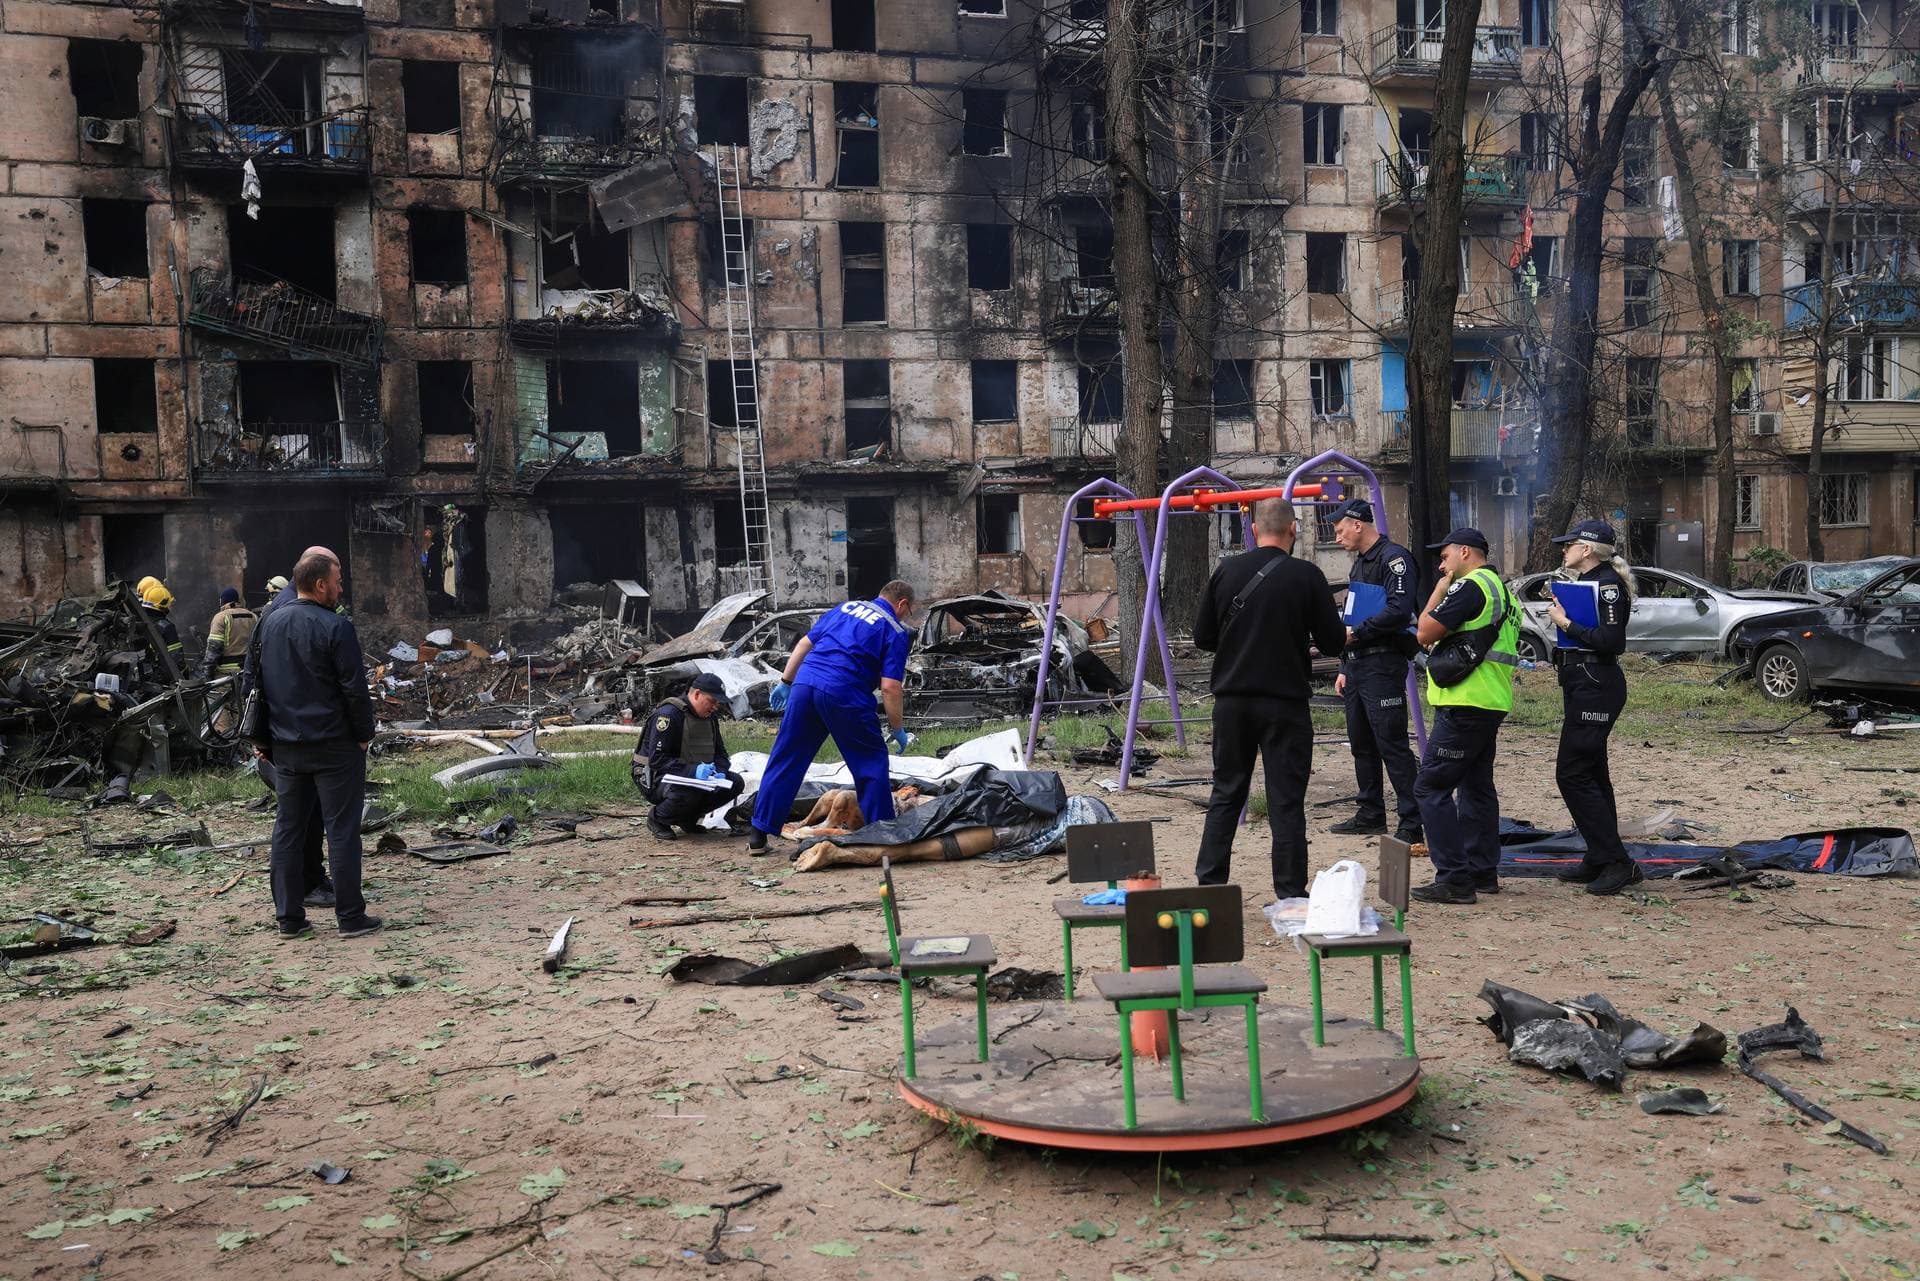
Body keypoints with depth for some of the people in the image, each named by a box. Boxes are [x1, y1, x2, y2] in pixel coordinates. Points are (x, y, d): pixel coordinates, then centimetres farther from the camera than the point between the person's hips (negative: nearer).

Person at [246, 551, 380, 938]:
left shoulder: (271, 623, 8)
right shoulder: (335, 627, -14)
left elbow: (260, 684, 14)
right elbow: (355, 688, -15)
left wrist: (260, 736, 20)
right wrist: (365, 732, -3)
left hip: (286, 746, 6)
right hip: (335, 746, -6)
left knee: (288, 829, 11)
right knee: (342, 829, 0)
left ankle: (289, 917, 15)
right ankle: (350, 916, 3)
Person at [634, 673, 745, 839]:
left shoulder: (710, 718, 6)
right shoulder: (669, 714, -21)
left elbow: (720, 752, 12)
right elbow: (657, 759, -25)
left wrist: (720, 771, -12)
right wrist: (692, 770, -35)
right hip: (656, 777, -8)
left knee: (736, 783, -6)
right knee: (688, 793, -39)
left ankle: (688, 817, 8)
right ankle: (657, 819, -7)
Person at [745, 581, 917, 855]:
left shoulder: (846, 607, 24)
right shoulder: (896, 631, 7)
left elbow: (804, 644, 22)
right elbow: (890, 687, -2)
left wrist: (786, 682, 28)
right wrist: (897, 730, 8)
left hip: (804, 683, 5)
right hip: (845, 695, -5)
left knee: (784, 761, 11)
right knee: (871, 762, 12)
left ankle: (758, 835, 15)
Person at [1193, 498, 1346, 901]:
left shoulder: (1227, 571, 0)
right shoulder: (1306, 576, -8)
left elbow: (1202, 636, 5)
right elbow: (1333, 643, -5)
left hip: (1231, 700, 3)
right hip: (1284, 704, -3)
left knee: (1225, 794, 14)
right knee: (1286, 801, 4)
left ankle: (1208, 884, 16)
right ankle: (1291, 895, 6)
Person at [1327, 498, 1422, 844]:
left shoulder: (1393, 558, -10)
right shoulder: (1359, 563, 20)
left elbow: (1399, 611, -23)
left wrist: (1355, 633, -15)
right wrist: (1345, 668, 21)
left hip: (1383, 665, -10)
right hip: (1357, 665, 10)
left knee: (1392, 744, -10)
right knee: (1361, 744, 13)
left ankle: (1411, 824, -8)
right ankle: (1371, 815, 22)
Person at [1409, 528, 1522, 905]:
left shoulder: (1470, 586, -12)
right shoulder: (1503, 591, 21)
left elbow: (1425, 633, -14)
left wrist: (1440, 588, -2)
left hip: (1464, 706, -11)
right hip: (1492, 704, 11)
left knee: (1431, 787, -9)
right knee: (1476, 786, 17)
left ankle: (1454, 879, -11)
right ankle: (1483, 871, 22)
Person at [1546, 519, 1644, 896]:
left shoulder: (1608, 583, -14)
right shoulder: (1585, 581, 16)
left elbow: (1611, 640, -24)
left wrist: (1566, 623, -17)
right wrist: (1561, 613, 4)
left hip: (1596, 686, -11)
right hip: (1583, 683, 11)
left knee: (1572, 773, -11)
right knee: (1590, 773, 14)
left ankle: (1617, 862, -6)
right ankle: (1601, 860, 22)